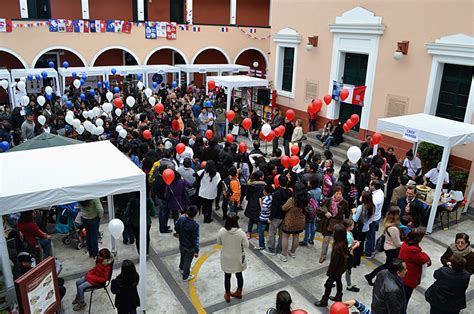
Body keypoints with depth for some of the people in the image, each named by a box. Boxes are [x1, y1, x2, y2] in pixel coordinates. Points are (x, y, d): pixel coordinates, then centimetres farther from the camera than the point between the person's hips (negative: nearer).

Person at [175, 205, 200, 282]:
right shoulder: (195, 225, -34)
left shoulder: (181, 219, -20)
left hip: (182, 244, 5)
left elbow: (176, 228, 1)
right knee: (188, 261, 18)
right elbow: (196, 239, -26)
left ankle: (181, 268, 60)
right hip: (190, 247, -5)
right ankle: (185, 277, 38)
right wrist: (196, 251, -16)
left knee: (183, 256, 32)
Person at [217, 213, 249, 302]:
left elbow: (219, 242, -4)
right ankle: (239, 293, 43)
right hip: (238, 258, 0)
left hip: (226, 258, 1)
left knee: (227, 277, 20)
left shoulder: (222, 231, -21)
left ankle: (227, 295, 37)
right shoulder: (240, 233, -26)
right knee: (239, 275, 24)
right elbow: (246, 245, -14)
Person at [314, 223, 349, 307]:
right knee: (338, 281, 27)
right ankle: (338, 297, 46)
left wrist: (329, 271, -12)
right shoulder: (344, 242, -11)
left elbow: (334, 261, -27)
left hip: (337, 269, -8)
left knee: (328, 284, 8)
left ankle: (324, 301, 22)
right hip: (342, 267, 8)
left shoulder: (337, 247, -37)